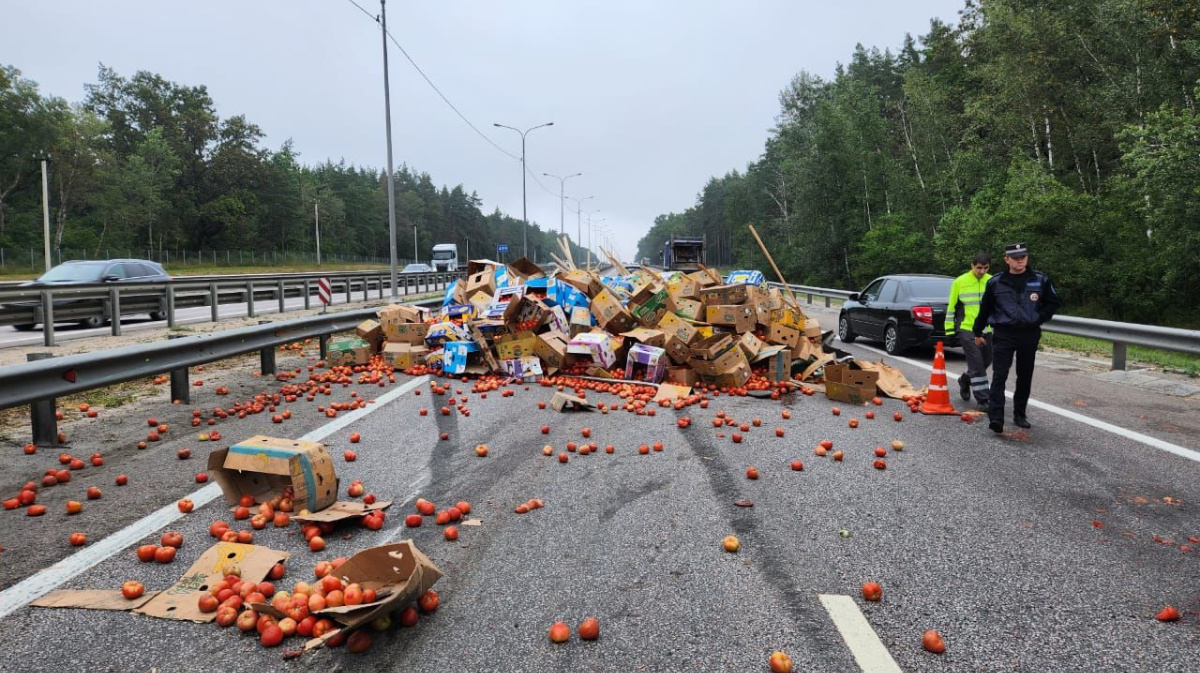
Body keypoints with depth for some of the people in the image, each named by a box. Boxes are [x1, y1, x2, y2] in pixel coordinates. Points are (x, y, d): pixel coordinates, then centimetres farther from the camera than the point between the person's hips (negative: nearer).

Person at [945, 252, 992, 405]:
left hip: (987, 330, 5)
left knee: (985, 362, 14)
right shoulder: (959, 282, -4)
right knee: (977, 364, -8)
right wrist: (950, 329, -1)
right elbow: (951, 306, 1)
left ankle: (965, 380, 41)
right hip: (967, 330, -4)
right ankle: (982, 399, -3)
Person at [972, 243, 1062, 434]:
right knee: (999, 376, -11)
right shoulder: (995, 282, 1)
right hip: (1003, 334, -2)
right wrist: (978, 333, 17)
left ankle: (1019, 414, 24)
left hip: (1029, 335, 2)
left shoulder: (1040, 280, 2)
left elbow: (1054, 303, 14)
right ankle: (995, 418, -16)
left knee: (1025, 377, 10)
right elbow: (985, 309, 11)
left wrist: (1039, 318, -2)